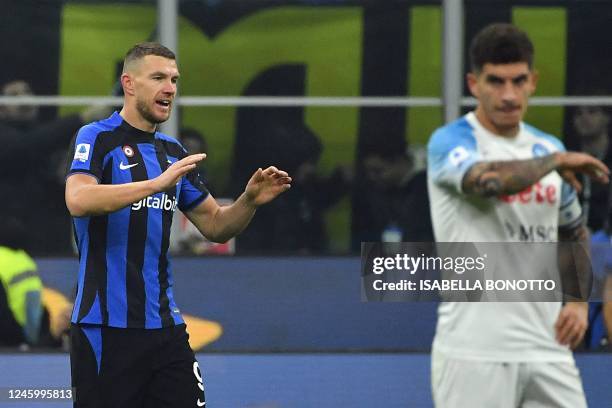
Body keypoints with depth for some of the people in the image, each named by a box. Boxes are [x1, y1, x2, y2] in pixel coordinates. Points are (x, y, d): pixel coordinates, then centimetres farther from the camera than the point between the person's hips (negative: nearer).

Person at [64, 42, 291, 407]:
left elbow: (216, 225, 18)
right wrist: (157, 182, -30)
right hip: (106, 327, -6)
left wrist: (250, 201, -2)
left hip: (163, 324, 6)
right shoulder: (97, 138, -5)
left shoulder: (174, 153, 14)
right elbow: (78, 200, -24)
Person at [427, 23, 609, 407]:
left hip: (548, 347, 6)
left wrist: (578, 300, 9)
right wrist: (556, 160, -13)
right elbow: (488, 180, -30)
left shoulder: (548, 148, 13)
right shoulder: (450, 142, -6)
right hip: (475, 351, -6)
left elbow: (574, 233, 26)